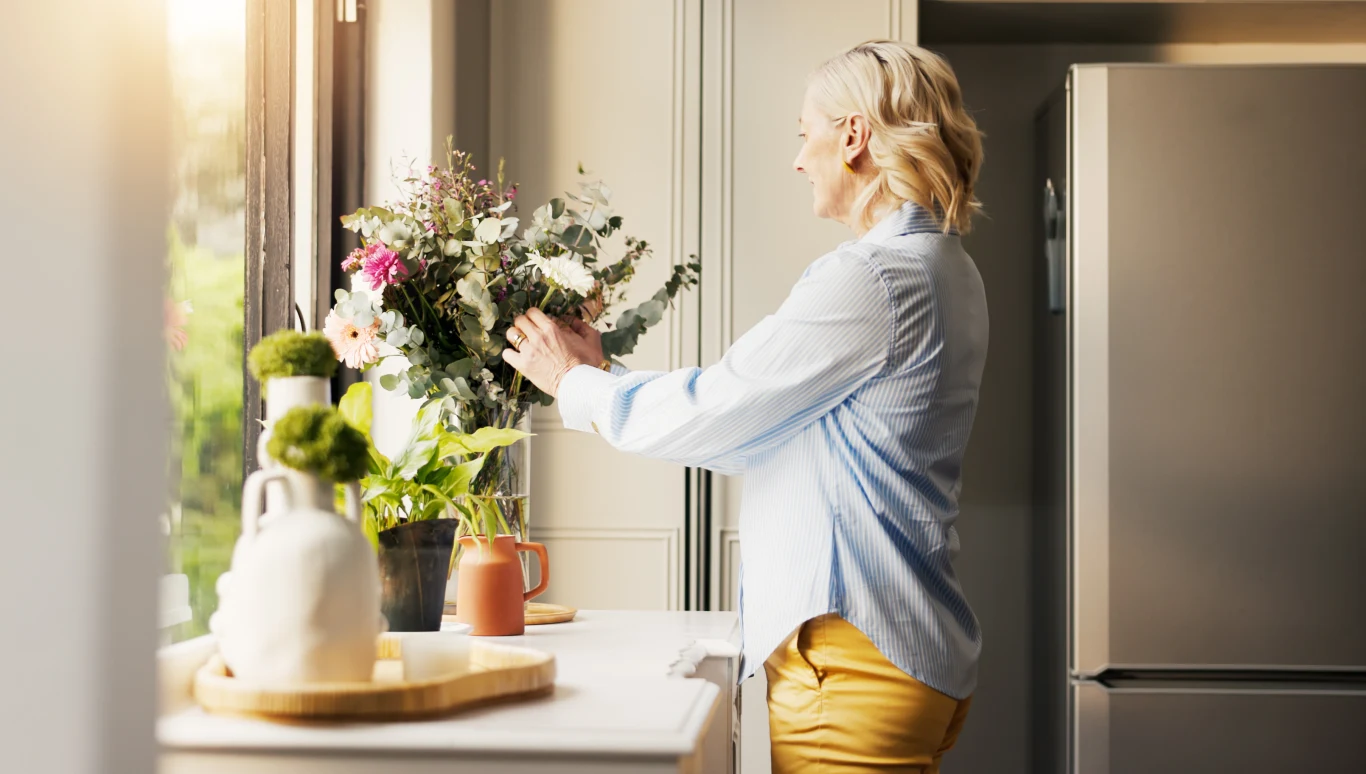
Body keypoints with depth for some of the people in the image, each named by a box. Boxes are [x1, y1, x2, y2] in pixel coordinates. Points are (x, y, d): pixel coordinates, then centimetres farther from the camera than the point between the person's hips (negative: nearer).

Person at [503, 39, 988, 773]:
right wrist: (604, 372, 17)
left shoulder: (873, 278, -18)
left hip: (852, 658, -10)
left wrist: (575, 384, 3)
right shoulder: (940, 268, 15)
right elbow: (757, 426, 16)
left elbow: (714, 414, -13)